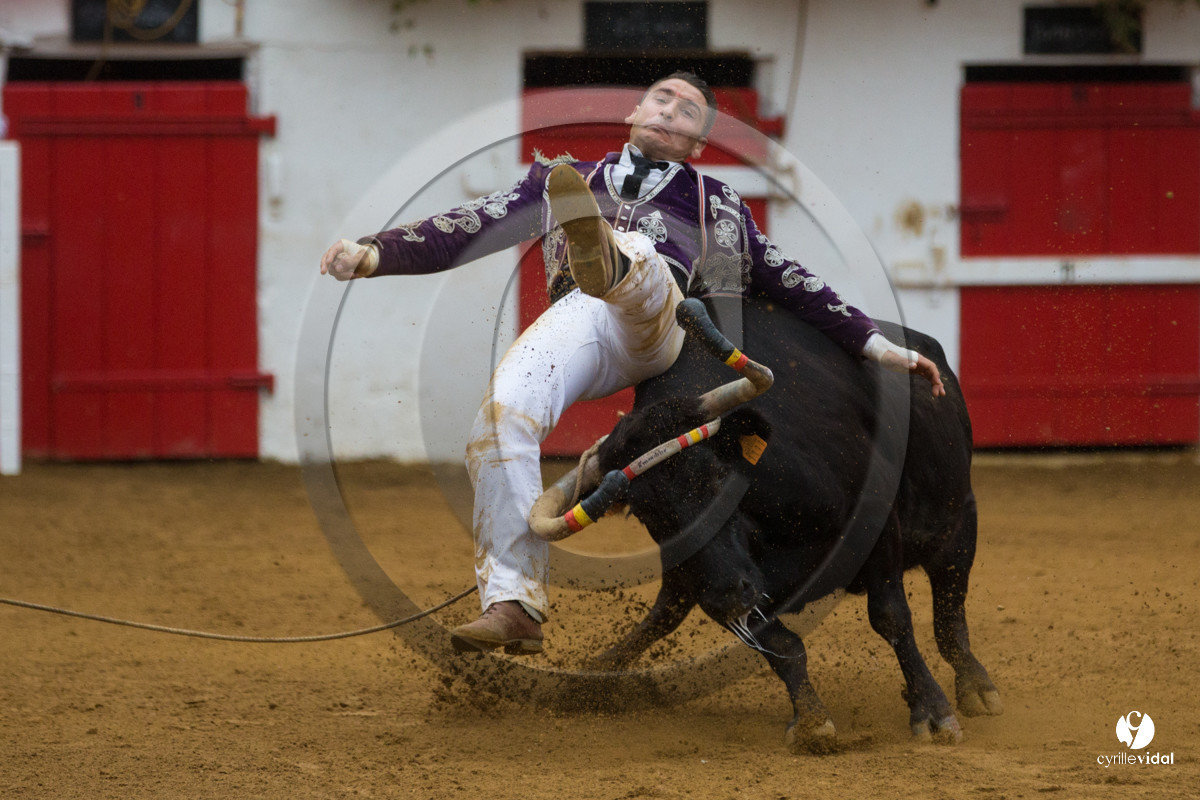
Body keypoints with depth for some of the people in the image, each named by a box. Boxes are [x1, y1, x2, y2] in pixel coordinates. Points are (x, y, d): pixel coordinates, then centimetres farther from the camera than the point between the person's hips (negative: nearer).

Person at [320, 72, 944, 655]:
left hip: (663, 324, -1)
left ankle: (605, 261, -74)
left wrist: (881, 348, 26)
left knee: (638, 259, -36)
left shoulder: (717, 206, 36)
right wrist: (374, 254, 12)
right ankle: (512, 602, -26)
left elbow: (793, 285, 34)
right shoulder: (559, 180, 35)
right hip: (575, 317, 1)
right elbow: (468, 231, 27)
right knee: (501, 416, -28)